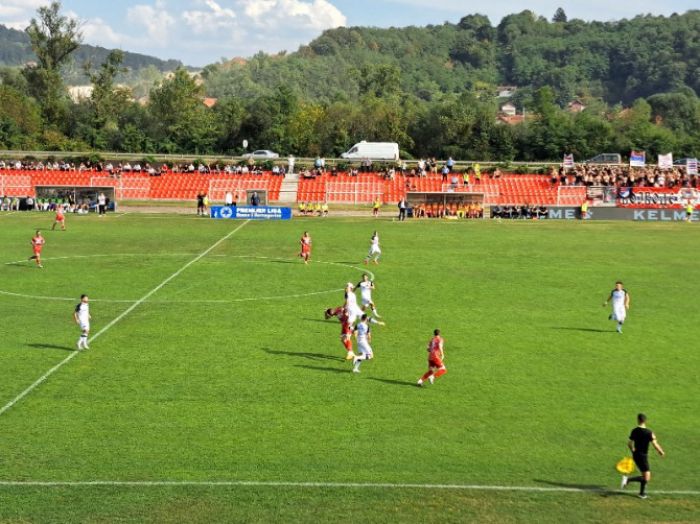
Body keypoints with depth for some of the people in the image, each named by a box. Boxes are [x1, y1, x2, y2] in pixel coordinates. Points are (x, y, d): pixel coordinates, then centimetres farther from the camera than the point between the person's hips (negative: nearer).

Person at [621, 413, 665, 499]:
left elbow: (629, 444, 3)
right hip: (643, 456, -7)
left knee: (645, 476, 19)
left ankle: (642, 493, 22)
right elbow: (655, 445, -16)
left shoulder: (634, 431, -1)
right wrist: (661, 452, 2)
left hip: (636, 455, 7)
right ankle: (628, 480, -14)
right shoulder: (649, 432, -16)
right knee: (647, 478, -3)